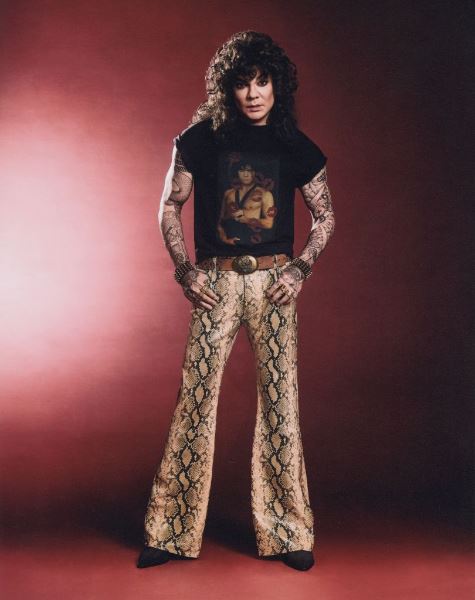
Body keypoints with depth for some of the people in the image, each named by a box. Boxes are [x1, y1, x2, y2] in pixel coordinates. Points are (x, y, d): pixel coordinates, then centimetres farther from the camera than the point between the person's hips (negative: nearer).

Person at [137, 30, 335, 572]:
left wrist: (301, 268, -1)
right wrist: (184, 268, -3)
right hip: (214, 282, 0)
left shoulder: (296, 147, 4)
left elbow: (325, 216, 12)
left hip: (274, 282, 1)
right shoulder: (200, 139, 1)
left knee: (279, 400, 2)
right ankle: (173, 532, 13)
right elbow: (169, 206, 8)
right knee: (195, 399, -1)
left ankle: (286, 531, 15)